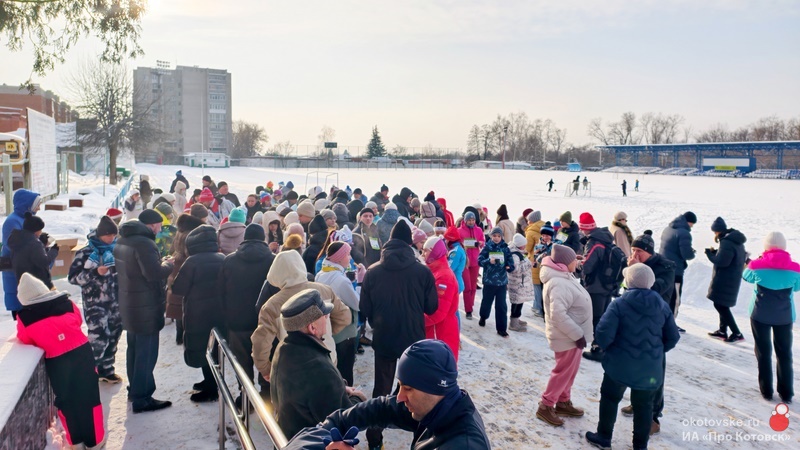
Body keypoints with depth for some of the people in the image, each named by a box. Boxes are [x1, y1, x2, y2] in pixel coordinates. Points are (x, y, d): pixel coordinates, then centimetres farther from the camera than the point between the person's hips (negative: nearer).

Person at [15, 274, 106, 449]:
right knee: (89, 397, 13)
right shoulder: (66, 303, 0)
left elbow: (25, 339, 9)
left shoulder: (24, 317, -6)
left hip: (57, 362, -1)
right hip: (81, 353, 2)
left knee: (66, 402, 16)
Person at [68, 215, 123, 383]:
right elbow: (73, 277, -10)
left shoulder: (116, 249, 3)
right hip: (95, 303, -5)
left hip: (115, 301, 5)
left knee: (113, 336, 12)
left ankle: (106, 369, 28)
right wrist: (95, 273, -20)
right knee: (99, 338, -10)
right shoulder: (85, 253, -8)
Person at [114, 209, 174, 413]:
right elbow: (154, 273, -28)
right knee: (146, 353, -2)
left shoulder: (122, 241, 10)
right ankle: (142, 399, 4)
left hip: (129, 305, 10)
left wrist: (158, 263, 9)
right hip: (146, 308, -10)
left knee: (134, 349, 21)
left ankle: (135, 389, 34)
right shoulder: (144, 243, -22)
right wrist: (167, 265, -9)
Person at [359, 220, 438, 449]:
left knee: (381, 390, 15)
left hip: (383, 339, 1)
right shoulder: (423, 272, -12)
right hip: (413, 339, -1)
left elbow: (364, 308, -1)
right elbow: (431, 307, -2)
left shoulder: (373, 272, -8)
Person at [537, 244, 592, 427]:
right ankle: (545, 407, 13)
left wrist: (580, 332, 18)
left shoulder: (564, 277, 6)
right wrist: (578, 334, -26)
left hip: (572, 334, 10)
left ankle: (563, 402, 34)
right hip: (568, 336, -10)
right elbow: (558, 315, -34)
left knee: (570, 370, 20)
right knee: (564, 372, 1)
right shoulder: (559, 283, -28)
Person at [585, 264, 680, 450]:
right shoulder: (662, 305, -1)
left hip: (620, 364, -3)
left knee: (610, 398, 15)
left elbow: (603, 334, -20)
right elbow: (672, 337, 6)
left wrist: (605, 346, 1)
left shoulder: (620, 303, -14)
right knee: (644, 405, 17)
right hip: (650, 367, 3)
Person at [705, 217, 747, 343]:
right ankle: (723, 331, 27)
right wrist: (715, 252, 6)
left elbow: (721, 262, -25)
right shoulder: (736, 240, 11)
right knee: (723, 304, 19)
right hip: (733, 278, 10)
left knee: (720, 304, -6)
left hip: (725, 279, -10)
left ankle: (737, 333, -4)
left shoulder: (727, 242, -21)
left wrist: (710, 253, -8)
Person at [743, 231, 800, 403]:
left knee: (764, 352, 11)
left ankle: (766, 391, 16)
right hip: (784, 316, 1)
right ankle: (786, 393, 17)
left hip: (760, 315, -1)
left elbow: (746, 277, 8)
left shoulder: (757, 265, -14)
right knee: (784, 353, 13)